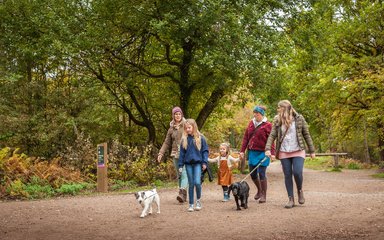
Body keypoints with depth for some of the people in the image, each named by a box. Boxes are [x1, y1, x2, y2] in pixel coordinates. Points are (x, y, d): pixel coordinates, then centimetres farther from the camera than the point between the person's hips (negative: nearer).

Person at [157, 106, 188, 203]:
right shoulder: (171, 128, 13)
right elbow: (167, 143, 15)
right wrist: (161, 153, 7)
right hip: (175, 154, 5)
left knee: (184, 173, -16)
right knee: (179, 175, 7)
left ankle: (182, 193, -26)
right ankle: (184, 195, 13)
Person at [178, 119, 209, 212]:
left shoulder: (200, 138, -1)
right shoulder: (184, 139, 5)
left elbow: (205, 151, 2)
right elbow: (182, 153, 8)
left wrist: (204, 162, -6)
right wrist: (180, 165, 5)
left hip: (198, 163, -2)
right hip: (188, 164, 2)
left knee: (197, 182, -14)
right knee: (191, 184, 6)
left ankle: (198, 200, 10)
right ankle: (191, 204, 14)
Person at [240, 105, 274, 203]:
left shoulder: (267, 125, -7)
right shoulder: (251, 123, 10)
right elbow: (246, 137, 12)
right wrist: (242, 150, 8)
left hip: (262, 153, -6)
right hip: (252, 152, 6)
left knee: (262, 174, -4)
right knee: (253, 174, 11)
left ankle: (264, 195, 8)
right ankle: (259, 190, 35)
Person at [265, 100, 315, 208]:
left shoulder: (299, 118, -1)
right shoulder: (277, 120, 4)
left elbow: (306, 135, 4)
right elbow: (272, 135, 1)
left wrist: (312, 150, 4)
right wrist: (268, 148, -14)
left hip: (298, 151, -2)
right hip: (284, 152, 2)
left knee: (297, 172, -15)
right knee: (287, 175, 2)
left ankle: (300, 190, 15)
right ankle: (291, 199, 11)